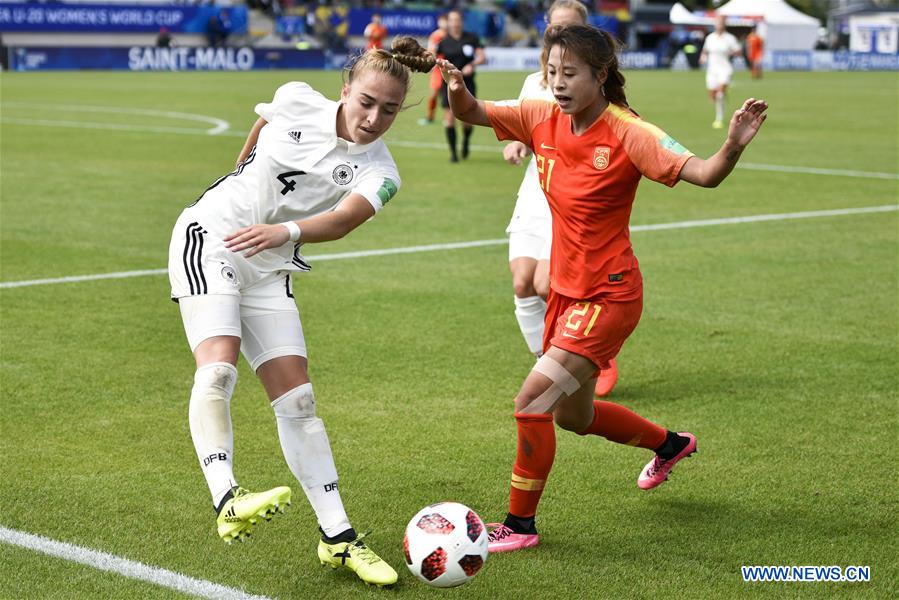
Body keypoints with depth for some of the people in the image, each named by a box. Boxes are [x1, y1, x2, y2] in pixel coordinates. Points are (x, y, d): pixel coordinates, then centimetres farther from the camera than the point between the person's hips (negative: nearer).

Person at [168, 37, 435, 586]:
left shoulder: (379, 174, -9)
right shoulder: (297, 101, -7)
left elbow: (342, 220, -28)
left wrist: (284, 231, -47)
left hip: (269, 268, 2)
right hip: (210, 236, -2)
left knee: (297, 400, -1)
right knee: (218, 368, -24)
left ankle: (338, 539, 3)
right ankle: (227, 503, -37)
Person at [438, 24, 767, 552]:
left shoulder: (628, 135, -21)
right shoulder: (543, 119, -4)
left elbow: (703, 174, -27)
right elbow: (471, 114, 5)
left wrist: (733, 146, -47)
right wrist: (457, 88, -18)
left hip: (609, 296, -8)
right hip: (567, 289, 8)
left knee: (534, 400, -17)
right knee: (572, 415, 23)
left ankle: (520, 524, 2)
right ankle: (670, 444, 50)